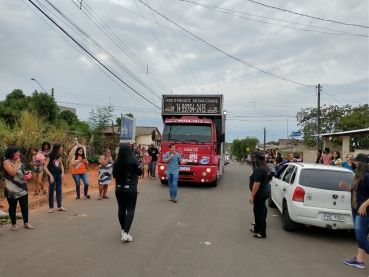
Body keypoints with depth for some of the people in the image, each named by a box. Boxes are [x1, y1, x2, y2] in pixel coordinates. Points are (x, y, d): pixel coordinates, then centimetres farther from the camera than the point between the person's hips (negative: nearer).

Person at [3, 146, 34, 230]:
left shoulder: (19, 161, 11)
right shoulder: (6, 162, -12)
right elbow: (12, 173, -24)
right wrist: (16, 163, -17)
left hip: (22, 188, 7)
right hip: (12, 190, -6)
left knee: (24, 206, 8)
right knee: (12, 207, 7)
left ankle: (26, 223, 17)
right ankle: (14, 224, 20)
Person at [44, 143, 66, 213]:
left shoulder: (59, 155, 3)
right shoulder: (50, 156, -14)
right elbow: (45, 167, -16)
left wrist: (62, 172, -1)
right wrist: (50, 176, -22)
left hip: (59, 174, 6)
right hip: (52, 174, -6)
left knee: (59, 190, 8)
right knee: (51, 191, 1)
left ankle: (59, 206, 14)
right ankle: (51, 207, 12)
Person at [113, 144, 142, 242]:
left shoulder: (117, 162, -5)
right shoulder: (134, 161, -13)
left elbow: (114, 175, 6)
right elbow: (140, 172, -4)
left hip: (119, 189, 4)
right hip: (131, 189, -3)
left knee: (121, 209, 15)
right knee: (130, 210, 1)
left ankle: (123, 230, 28)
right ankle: (126, 233, -8)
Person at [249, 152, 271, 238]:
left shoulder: (258, 170, -22)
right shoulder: (266, 169, 10)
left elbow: (257, 184, -25)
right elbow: (268, 180, 22)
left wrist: (252, 196, -22)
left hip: (259, 194, -10)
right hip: (264, 192, 10)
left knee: (260, 213, -3)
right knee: (257, 211, 21)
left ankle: (262, 233, 5)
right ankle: (257, 228, 32)